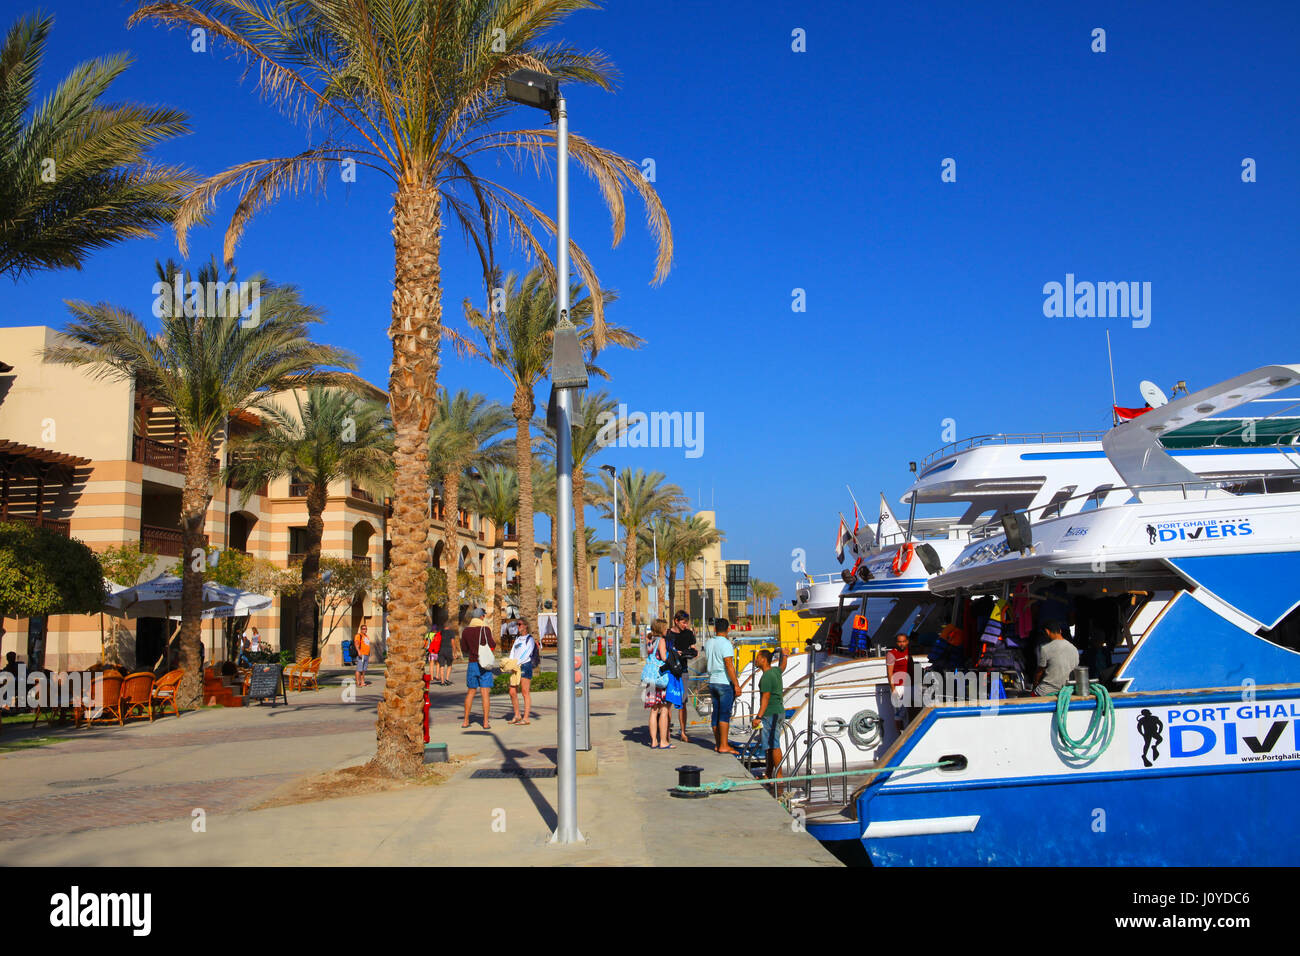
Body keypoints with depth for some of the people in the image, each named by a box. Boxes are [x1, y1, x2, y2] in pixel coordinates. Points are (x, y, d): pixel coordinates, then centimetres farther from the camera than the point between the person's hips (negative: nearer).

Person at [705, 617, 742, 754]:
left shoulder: (709, 643, 9)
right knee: (725, 714, -6)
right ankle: (724, 746, -8)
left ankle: (718, 744, 14)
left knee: (716, 713, 10)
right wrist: (737, 685, -17)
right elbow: (729, 665, -18)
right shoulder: (725, 643, -14)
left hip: (712, 681, 7)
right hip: (725, 683, -7)